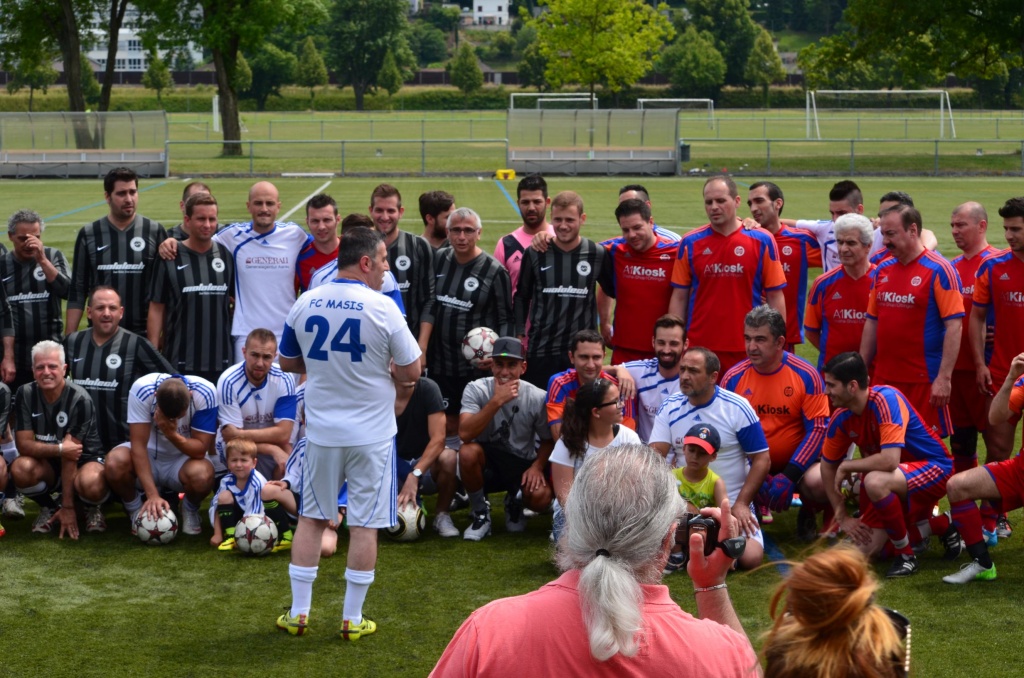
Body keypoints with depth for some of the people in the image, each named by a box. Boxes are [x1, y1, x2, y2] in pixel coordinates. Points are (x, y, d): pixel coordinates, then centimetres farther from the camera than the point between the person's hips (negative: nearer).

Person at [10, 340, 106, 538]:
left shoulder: (79, 399, -22)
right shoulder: (25, 395, -12)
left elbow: (70, 454, -24)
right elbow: (23, 444, -15)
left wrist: (68, 507, -23)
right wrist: (59, 449, -32)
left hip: (84, 460, -3)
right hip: (47, 464, 3)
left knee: (90, 484, -39)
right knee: (21, 468, -32)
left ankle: (93, 509, 1)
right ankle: (48, 508, 2)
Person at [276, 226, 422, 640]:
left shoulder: (305, 304, -1)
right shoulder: (382, 308, -14)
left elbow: (287, 363, 11)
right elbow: (411, 371, -9)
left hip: (321, 430, 4)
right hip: (371, 432, -3)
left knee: (311, 519, 14)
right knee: (364, 525, 5)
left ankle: (298, 613, 17)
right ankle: (352, 619, 10)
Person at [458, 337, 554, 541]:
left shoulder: (537, 398, -11)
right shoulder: (476, 389, -15)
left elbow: (548, 440, 4)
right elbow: (465, 434, -30)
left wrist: (537, 466, -15)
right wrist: (496, 401, -36)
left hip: (522, 464, 1)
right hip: (486, 462, -1)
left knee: (541, 497, -29)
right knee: (467, 452, -35)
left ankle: (515, 502, 13)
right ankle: (480, 513, -7)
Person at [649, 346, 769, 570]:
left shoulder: (738, 408, -9)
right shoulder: (670, 408, -2)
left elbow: (762, 460, -6)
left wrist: (741, 504, -14)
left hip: (732, 503, -2)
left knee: (750, 557, -22)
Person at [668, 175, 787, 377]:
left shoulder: (762, 241, 0)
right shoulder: (690, 243, 3)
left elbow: (775, 297, 2)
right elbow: (679, 297, 6)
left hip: (746, 350, -1)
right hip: (699, 348, 1)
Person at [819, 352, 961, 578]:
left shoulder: (886, 400, -27)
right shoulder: (841, 418, -6)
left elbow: (889, 460, -37)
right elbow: (828, 466, 8)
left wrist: (847, 466, -21)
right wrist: (843, 517, 3)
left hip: (933, 468, -8)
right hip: (896, 481, 8)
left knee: (874, 481, -37)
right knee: (865, 549, -2)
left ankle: (906, 555, -15)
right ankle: (940, 525, 17)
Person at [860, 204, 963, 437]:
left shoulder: (939, 270, -8)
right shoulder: (882, 270, 9)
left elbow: (953, 326, -12)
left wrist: (944, 377, -18)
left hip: (924, 380, -6)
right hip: (884, 378, 6)